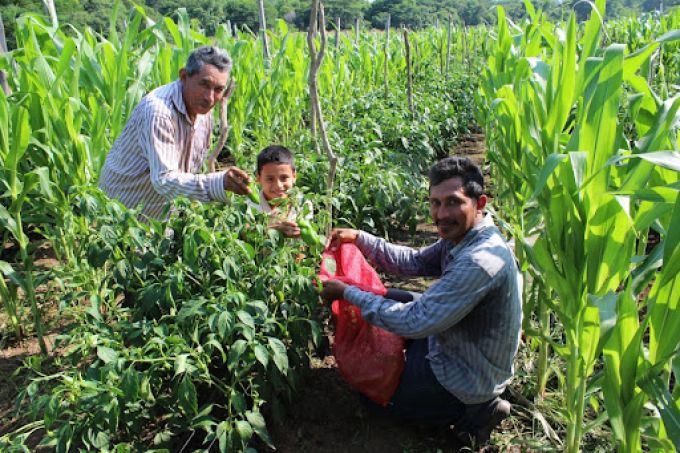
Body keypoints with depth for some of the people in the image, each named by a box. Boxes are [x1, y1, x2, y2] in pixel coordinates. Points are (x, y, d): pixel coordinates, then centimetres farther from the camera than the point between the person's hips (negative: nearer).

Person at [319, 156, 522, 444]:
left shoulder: (481, 261, -34)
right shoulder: (461, 236, -5)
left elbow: (416, 322, -32)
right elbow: (415, 262, 6)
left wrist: (347, 293, -24)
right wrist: (358, 238, -3)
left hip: (466, 377, -8)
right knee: (395, 298, 20)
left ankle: (476, 410, 3)